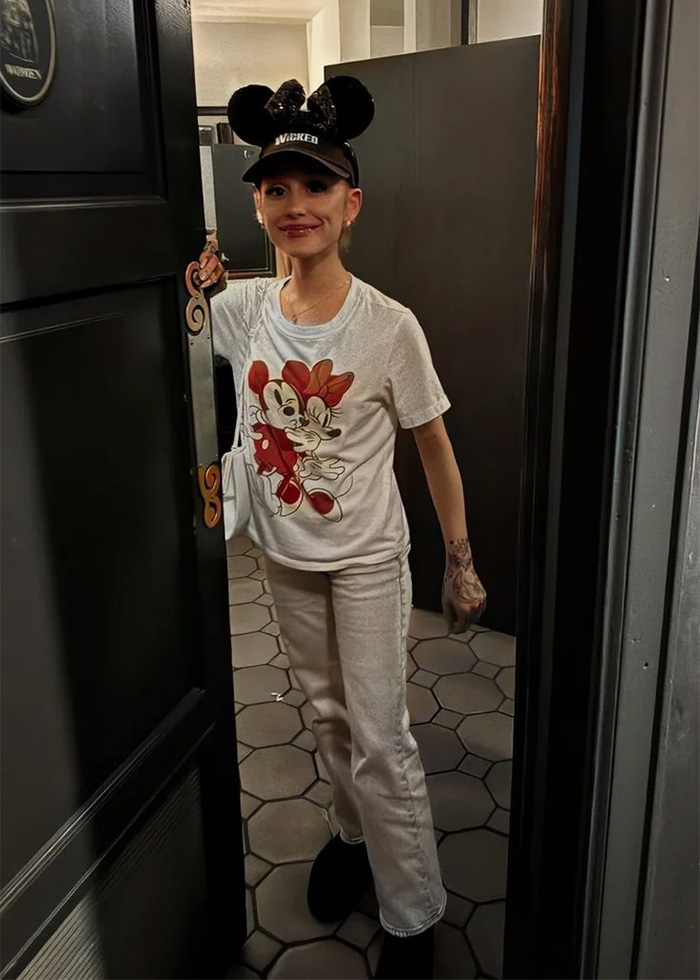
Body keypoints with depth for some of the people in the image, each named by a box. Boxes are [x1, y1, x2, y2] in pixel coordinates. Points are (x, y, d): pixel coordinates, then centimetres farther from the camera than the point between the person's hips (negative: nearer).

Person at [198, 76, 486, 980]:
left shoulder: (389, 327, -17)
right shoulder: (242, 309, -7)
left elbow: (434, 446, -8)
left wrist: (461, 561, -4)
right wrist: (194, 285, -12)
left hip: (367, 559, -4)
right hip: (285, 555, 4)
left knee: (380, 740, 3)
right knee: (328, 713, 22)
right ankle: (355, 834, 48)